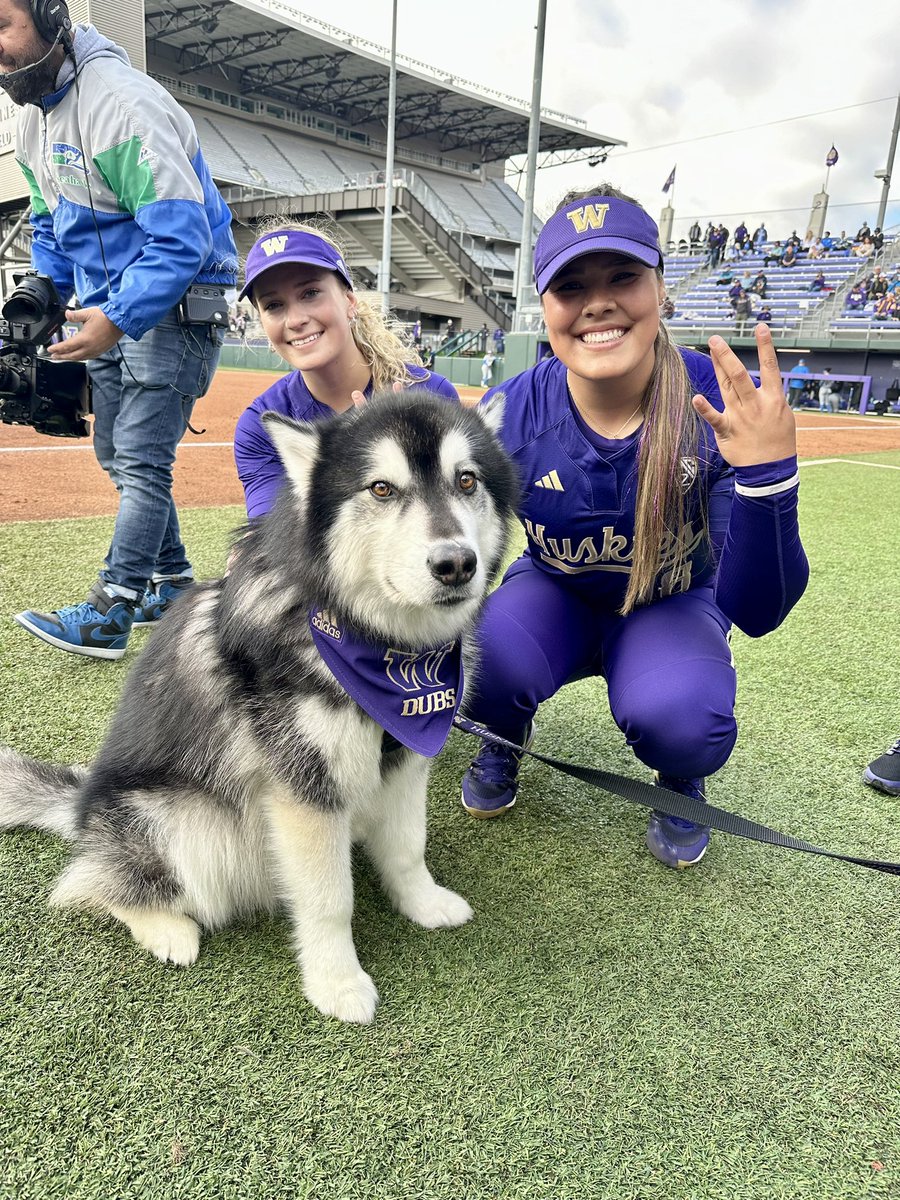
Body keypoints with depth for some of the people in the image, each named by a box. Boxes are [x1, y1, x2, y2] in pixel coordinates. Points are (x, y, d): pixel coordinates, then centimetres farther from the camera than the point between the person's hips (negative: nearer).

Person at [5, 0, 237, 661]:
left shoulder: (122, 103, -21)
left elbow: (183, 238, -28)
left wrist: (117, 319, -30)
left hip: (175, 306, -9)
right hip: (110, 310, 10)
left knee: (141, 458, -12)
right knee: (116, 454, 12)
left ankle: (109, 615, -9)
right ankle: (172, 582, 26)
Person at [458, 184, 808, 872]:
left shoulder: (724, 410, -26)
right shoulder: (509, 416, -22)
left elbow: (755, 612, -29)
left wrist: (768, 475, -45)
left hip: (673, 605, -1)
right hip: (555, 595, 2)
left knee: (680, 717, -33)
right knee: (485, 664, -30)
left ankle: (680, 780, 7)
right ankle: (507, 736, 9)